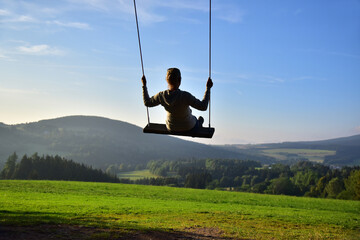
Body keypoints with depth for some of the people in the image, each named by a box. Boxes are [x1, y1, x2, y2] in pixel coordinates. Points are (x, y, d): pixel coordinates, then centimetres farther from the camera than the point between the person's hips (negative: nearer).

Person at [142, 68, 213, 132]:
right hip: (188, 127, -3)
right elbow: (203, 107, -30)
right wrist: (208, 88, -26)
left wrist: (144, 85, -1)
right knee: (200, 119, 32)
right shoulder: (185, 96, -37)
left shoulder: (161, 95, -25)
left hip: (171, 128, 3)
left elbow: (147, 103, -8)